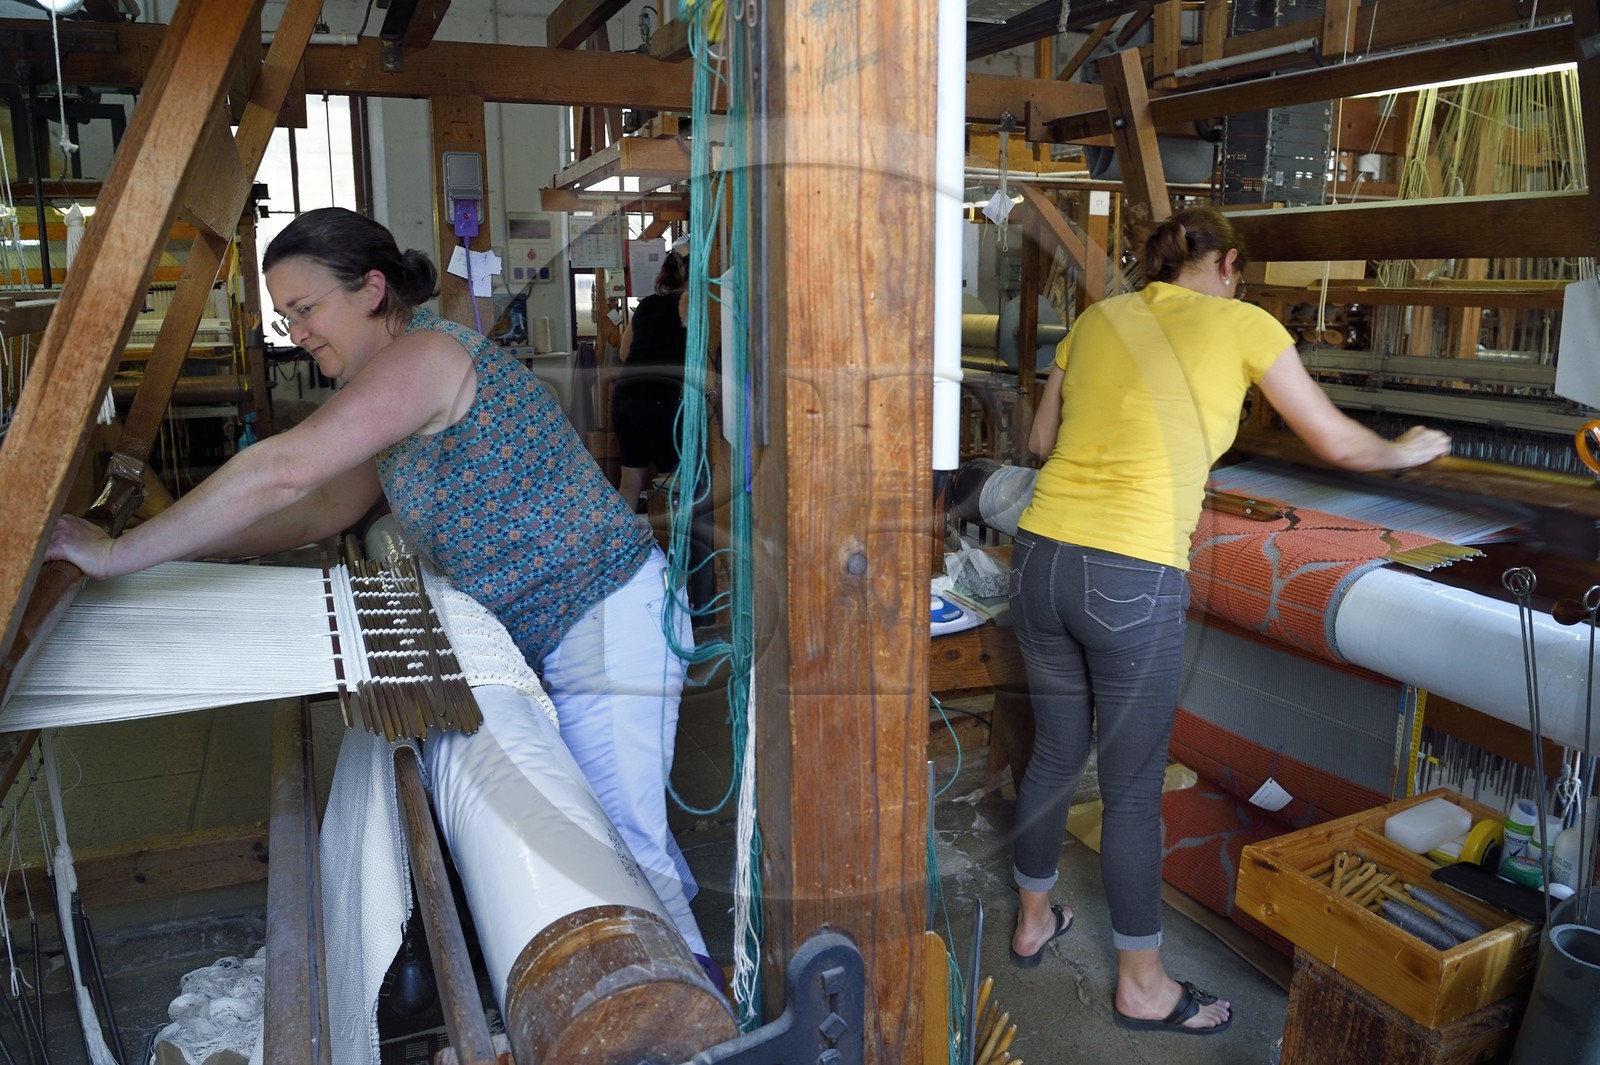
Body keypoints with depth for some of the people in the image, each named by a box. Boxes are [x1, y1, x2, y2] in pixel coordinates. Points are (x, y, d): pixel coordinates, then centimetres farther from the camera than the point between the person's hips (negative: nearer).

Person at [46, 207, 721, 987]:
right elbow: (326, 508, 19)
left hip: (607, 620, -10)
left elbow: (284, 470, -26)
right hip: (553, 632, 10)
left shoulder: (424, 352, -17)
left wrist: (120, 554, -19)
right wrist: (182, 547, 11)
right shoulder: (401, 385, 16)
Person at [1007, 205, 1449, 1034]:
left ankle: (1033, 921, 41)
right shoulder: (1241, 324, 2)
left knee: (1056, 750, 22)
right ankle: (1142, 986, 28)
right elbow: (1339, 445, 10)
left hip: (1042, 558, 6)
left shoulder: (1098, 320, 14)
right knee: (1132, 787, 9)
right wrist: (1407, 451, 30)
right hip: (1133, 580, -5)